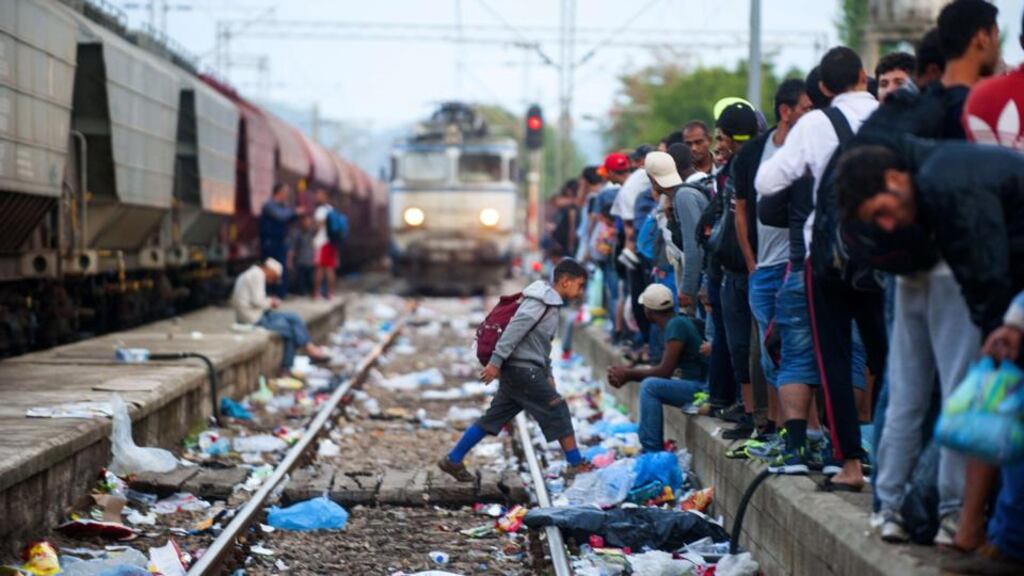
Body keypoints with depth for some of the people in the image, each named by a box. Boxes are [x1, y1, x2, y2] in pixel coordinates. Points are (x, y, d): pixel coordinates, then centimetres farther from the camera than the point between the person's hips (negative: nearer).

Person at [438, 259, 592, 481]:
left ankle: (453, 460, 12)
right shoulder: (541, 301, -12)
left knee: (493, 418, 9)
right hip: (522, 368, -10)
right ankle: (576, 464, 1)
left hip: (518, 371, 10)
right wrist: (496, 361, -26)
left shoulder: (550, 304, 19)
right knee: (557, 409, -5)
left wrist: (547, 374, 20)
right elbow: (515, 329, -21)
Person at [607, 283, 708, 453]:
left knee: (649, 386, -19)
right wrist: (628, 373, 7)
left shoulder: (676, 325, -16)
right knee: (649, 385, 16)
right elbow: (664, 371, 16)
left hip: (703, 388, -10)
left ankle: (652, 450, -16)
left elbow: (665, 371, -18)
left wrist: (629, 374, -6)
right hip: (697, 384, 10)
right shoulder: (674, 323, 14)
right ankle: (652, 448, 13)